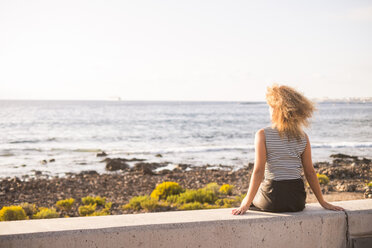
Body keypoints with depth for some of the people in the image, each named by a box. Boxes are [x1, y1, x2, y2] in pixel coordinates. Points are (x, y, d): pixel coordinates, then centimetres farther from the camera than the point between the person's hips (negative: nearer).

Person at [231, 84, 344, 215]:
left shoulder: (263, 135, -9)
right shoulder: (303, 137, 1)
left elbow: (258, 171, -14)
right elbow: (310, 172, 2)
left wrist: (246, 204, -10)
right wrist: (323, 202, 11)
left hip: (272, 202, -4)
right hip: (297, 202, 4)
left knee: (246, 202, 29)